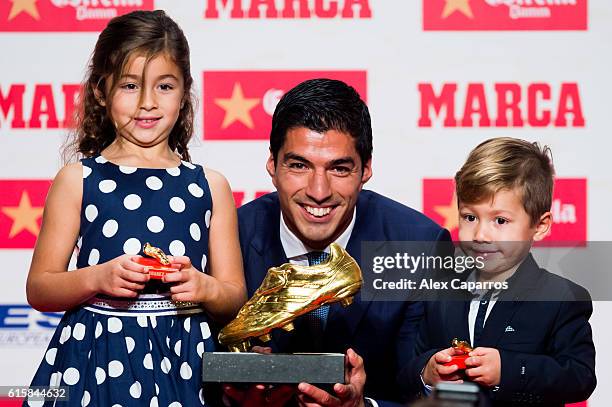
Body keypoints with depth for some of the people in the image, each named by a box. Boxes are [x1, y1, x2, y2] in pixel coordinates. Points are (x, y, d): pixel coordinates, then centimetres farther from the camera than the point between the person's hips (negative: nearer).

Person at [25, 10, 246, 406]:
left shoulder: (209, 186, 7)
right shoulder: (78, 180, 2)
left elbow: (235, 297, 8)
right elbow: (39, 290, 2)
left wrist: (204, 288, -12)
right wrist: (97, 278, -15)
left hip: (182, 366, 1)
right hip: (95, 364, -1)